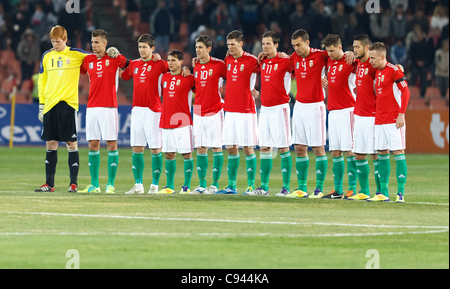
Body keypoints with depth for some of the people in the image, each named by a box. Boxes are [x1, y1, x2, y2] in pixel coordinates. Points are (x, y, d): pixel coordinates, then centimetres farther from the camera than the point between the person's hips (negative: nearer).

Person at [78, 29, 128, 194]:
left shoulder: (114, 58, 0)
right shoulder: (87, 60, 10)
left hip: (109, 107, -4)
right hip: (92, 107, 4)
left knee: (111, 144, -4)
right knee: (93, 145, 3)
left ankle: (110, 184, 0)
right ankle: (94, 185, 7)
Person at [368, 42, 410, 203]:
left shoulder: (393, 70, -9)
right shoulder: (377, 72, 14)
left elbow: (405, 92, -12)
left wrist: (401, 114, -17)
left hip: (394, 120, -8)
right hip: (379, 121, 8)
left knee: (398, 153, -7)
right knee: (382, 154, 8)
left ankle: (401, 193, -9)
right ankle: (383, 193, 13)